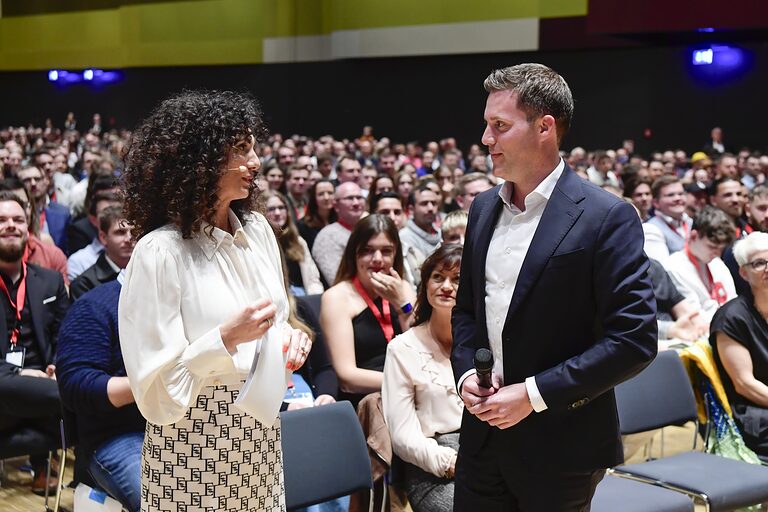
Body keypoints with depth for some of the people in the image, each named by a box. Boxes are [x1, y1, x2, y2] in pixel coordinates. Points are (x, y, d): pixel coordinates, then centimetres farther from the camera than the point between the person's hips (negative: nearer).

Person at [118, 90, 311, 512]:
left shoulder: (256, 228, 3)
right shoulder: (160, 252, -17)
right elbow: (157, 395, -16)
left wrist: (290, 338, -3)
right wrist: (226, 339, -26)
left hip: (261, 428, 6)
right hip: (194, 448, -6)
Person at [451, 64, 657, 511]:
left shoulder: (607, 217, -13)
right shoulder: (484, 208, 8)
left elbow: (635, 340, -16)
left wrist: (534, 394, -17)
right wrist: (466, 371, -1)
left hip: (561, 445, -5)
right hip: (484, 433, 6)